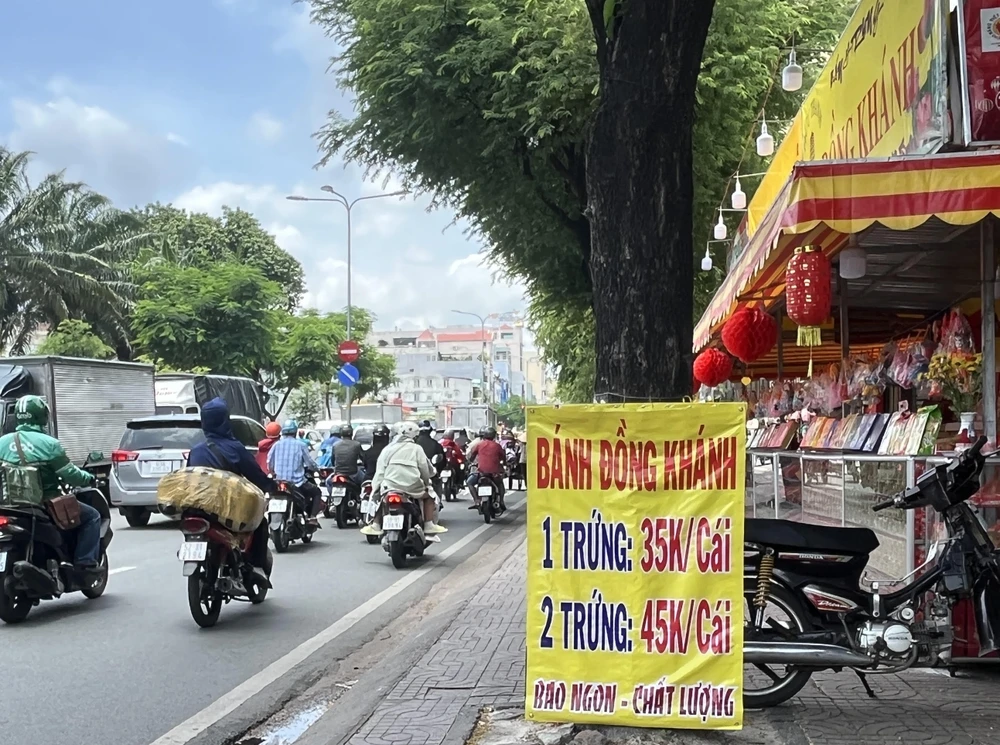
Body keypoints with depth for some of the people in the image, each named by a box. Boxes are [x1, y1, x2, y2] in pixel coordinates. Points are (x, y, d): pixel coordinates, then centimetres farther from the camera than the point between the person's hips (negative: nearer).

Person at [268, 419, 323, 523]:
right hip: (296, 482, -4)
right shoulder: (300, 445, -6)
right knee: (316, 492, 18)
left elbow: (269, 464, 5)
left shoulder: (277, 445, 3)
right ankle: (312, 517, 0)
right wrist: (317, 469, 17)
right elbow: (310, 463, -4)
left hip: (279, 481, 4)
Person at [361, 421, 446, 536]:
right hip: (412, 486, -1)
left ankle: (375, 525, 14)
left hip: (390, 485, 2)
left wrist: (375, 488, 9)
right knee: (428, 496, 22)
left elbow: (380, 470, 7)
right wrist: (427, 483, 22)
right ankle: (429, 525, 11)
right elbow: (425, 469, 6)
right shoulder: (416, 449, 8)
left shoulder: (388, 449, 14)